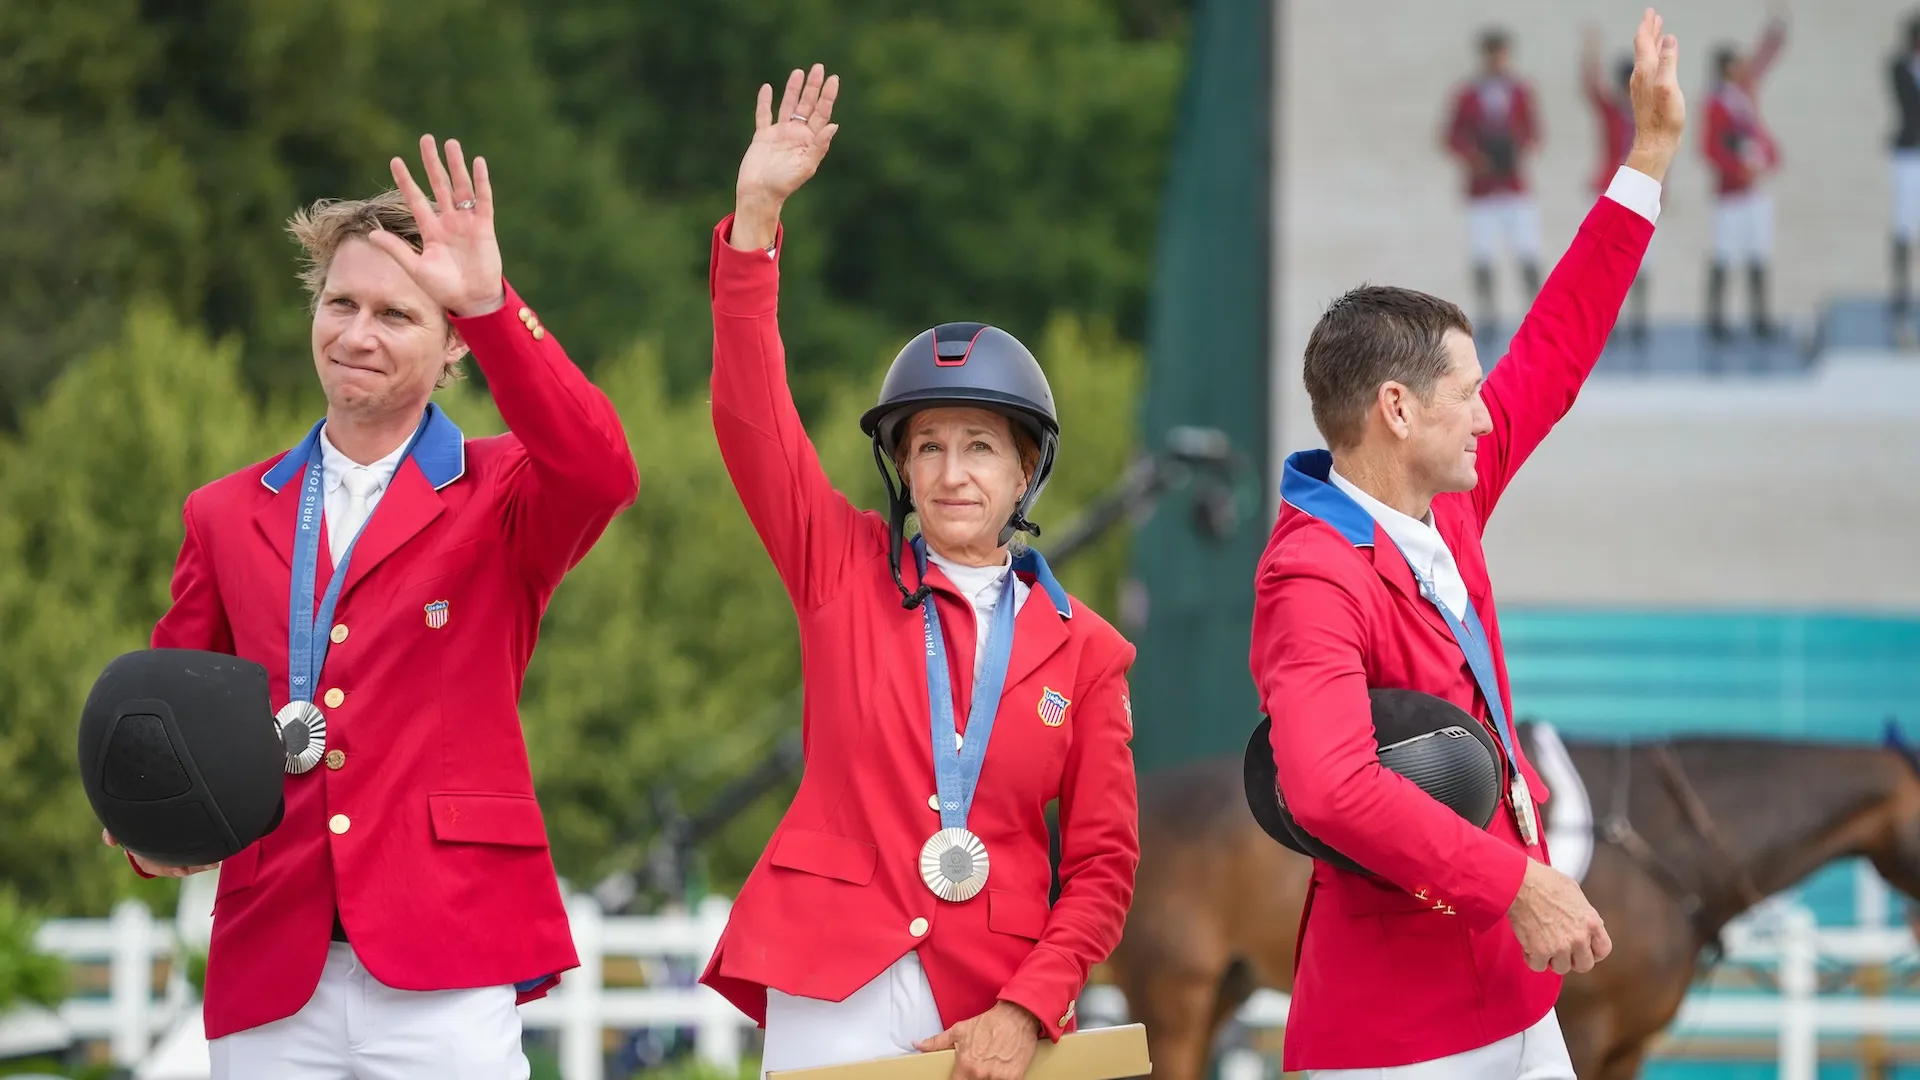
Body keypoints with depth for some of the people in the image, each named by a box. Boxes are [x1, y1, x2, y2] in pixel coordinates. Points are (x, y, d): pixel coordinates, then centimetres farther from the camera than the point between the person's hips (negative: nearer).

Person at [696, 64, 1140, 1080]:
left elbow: (1103, 862, 5)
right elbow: (751, 417, -6)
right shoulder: (842, 569, 6)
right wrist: (757, 216, -14)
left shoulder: (1083, 647, 6)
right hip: (836, 987, -1)